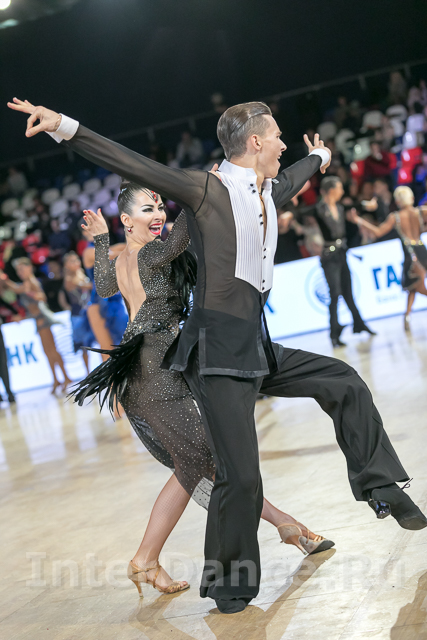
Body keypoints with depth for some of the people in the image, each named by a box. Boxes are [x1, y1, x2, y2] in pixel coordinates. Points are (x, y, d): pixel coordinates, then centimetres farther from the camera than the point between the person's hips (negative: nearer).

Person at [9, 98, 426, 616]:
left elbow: (291, 178, 38)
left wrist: (318, 157, 58)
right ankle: (229, 587, 10)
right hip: (219, 354, -8)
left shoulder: (269, 192, 14)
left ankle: (381, 489, 26)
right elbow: (134, 166, -18)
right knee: (240, 476, -8)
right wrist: (65, 127, -27)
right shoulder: (206, 190, -9)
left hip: (259, 350, 8)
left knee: (345, 384, 12)